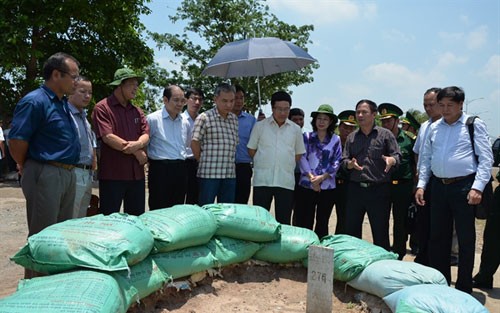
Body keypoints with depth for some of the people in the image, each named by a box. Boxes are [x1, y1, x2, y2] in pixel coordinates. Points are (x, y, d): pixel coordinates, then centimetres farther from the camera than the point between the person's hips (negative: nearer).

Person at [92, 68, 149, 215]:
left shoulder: (137, 111, 16)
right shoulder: (102, 108, -4)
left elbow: (146, 135, 5)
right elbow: (107, 137, -15)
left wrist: (137, 144, -19)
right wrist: (136, 152, -9)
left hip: (136, 174, 6)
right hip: (112, 174, -6)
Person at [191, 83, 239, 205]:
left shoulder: (234, 119, 13)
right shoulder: (204, 117, -5)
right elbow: (194, 143, -5)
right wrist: (203, 162, 2)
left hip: (230, 174, 6)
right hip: (209, 173, -5)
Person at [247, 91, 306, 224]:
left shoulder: (295, 129, 9)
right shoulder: (260, 126, 4)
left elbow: (299, 154, 16)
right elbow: (251, 150, 8)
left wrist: (286, 165, 9)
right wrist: (264, 163, 7)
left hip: (286, 181, 1)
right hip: (262, 180, -1)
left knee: (284, 221, 5)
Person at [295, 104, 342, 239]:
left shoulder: (335, 140, 6)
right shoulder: (307, 137, 6)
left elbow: (337, 162, 0)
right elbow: (302, 158, -2)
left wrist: (322, 177, -12)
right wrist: (311, 177, -14)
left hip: (327, 186, 1)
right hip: (306, 185, -1)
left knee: (322, 223, 9)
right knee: (305, 222, 1)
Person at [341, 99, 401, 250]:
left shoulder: (385, 134, 2)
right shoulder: (352, 137, 12)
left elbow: (398, 156, -2)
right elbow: (344, 160, 10)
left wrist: (392, 160, -25)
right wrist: (350, 164, -13)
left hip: (379, 190, -3)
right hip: (355, 189, 4)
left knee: (380, 232, 5)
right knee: (351, 230, 8)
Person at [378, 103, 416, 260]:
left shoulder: (409, 139, -2)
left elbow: (417, 164, 0)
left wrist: (415, 186, -3)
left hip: (403, 186, -2)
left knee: (401, 222, 8)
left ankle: (398, 255, 20)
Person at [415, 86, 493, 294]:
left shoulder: (474, 125, -2)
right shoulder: (434, 128, 11)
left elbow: (486, 158, -6)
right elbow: (425, 158, 14)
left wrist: (477, 187, -15)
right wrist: (421, 185, 7)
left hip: (464, 186, -4)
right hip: (439, 186, 5)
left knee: (466, 239, 3)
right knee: (437, 237, 11)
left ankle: (464, 288, 16)